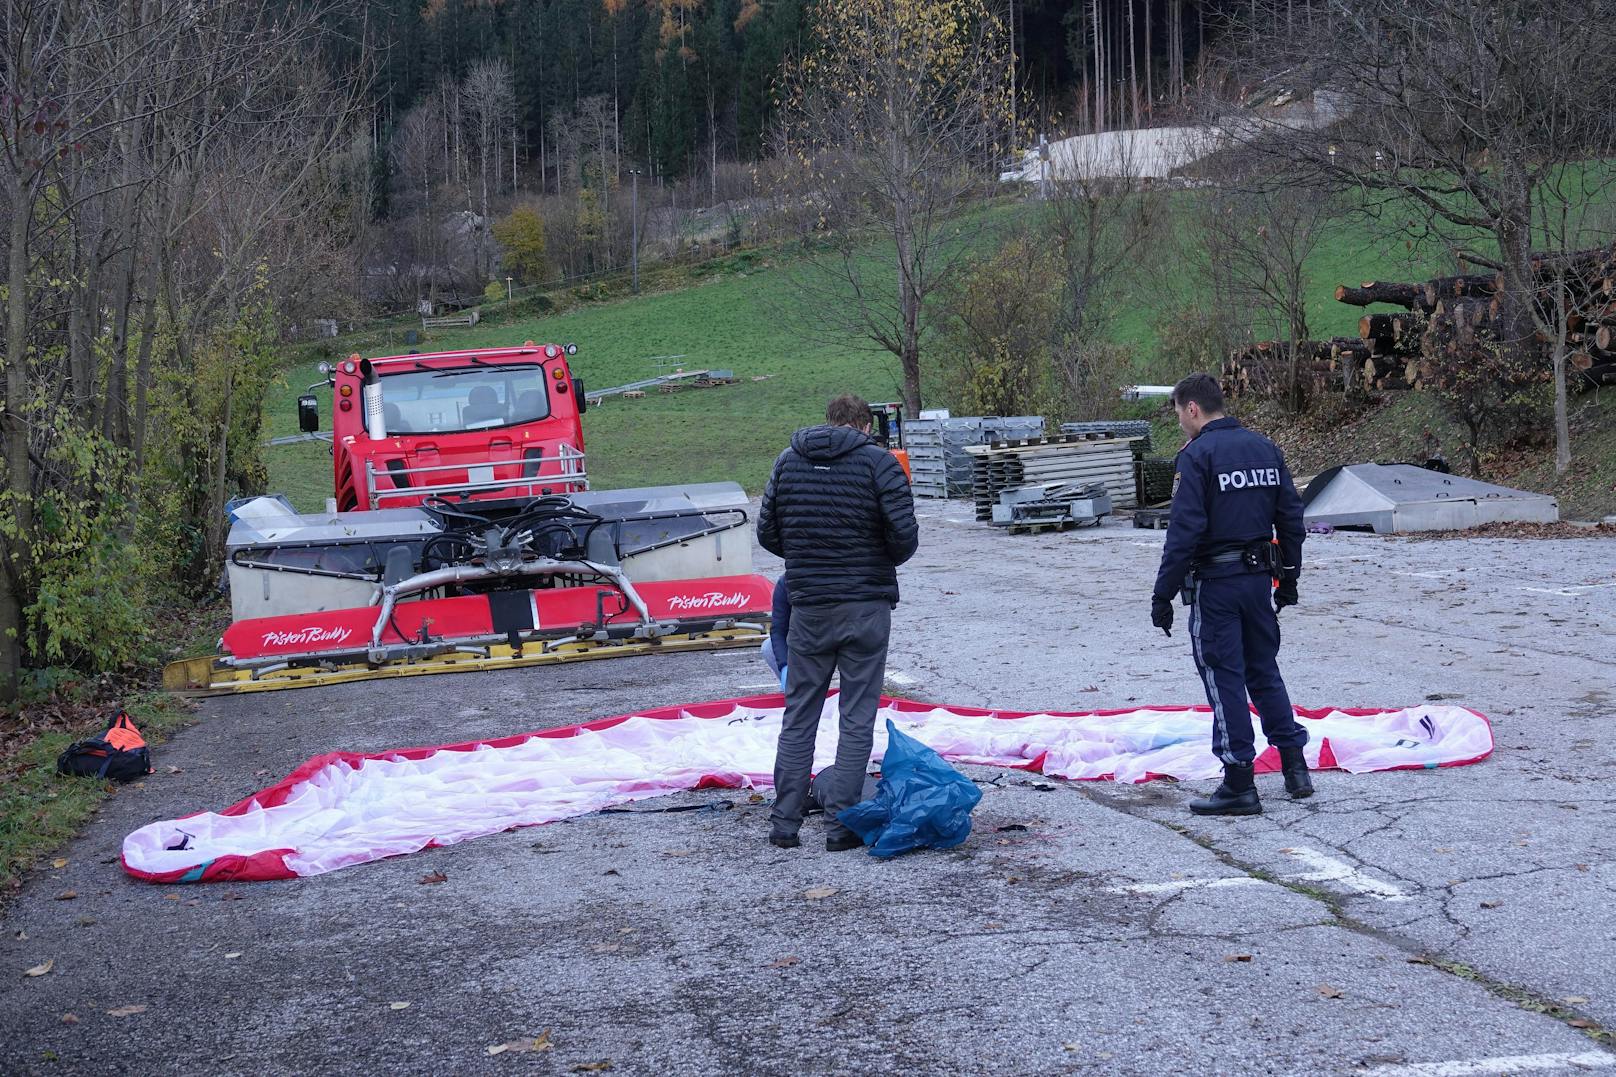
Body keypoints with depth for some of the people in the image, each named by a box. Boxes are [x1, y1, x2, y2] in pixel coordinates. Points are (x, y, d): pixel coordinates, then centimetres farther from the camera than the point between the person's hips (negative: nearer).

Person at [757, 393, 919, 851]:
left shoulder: (788, 461, 5)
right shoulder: (878, 461, -6)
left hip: (809, 607, 3)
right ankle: (841, 823, 4)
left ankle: (784, 822, 12)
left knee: (798, 715, 11)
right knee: (857, 718, 4)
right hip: (867, 606, -3)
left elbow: (767, 532, 7)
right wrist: (887, 561, 9)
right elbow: (904, 535, -12)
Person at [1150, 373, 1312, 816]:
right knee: (1264, 671, 19)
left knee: (1224, 679, -1)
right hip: (1260, 577, 7)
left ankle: (1239, 786, 2)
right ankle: (1295, 768, 22)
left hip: (1215, 584, -7)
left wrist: (1163, 595, -13)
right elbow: (1291, 517, 12)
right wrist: (1289, 576, 22)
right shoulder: (1265, 448, 8)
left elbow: (1184, 531, -18)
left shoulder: (1197, 455, -13)